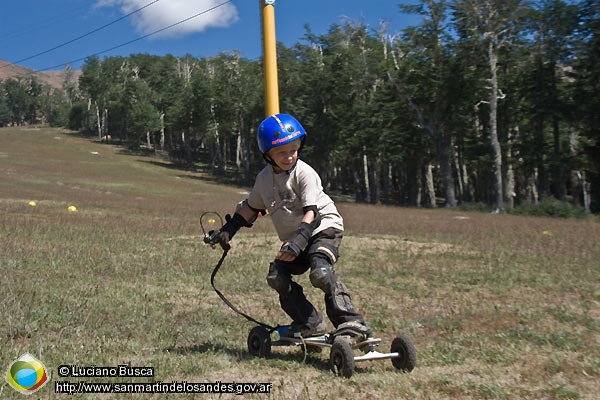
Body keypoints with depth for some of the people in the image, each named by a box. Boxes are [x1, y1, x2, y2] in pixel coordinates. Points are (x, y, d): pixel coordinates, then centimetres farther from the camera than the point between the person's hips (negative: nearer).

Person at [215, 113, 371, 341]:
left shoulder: (304, 173, -18)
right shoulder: (264, 178, 2)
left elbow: (312, 212, -25)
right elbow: (251, 207, 18)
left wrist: (297, 241, -37)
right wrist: (228, 230, 14)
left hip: (324, 228, -7)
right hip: (293, 238, 7)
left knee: (320, 272, -30)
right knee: (276, 276, -10)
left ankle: (352, 324, -24)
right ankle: (311, 323, 3)